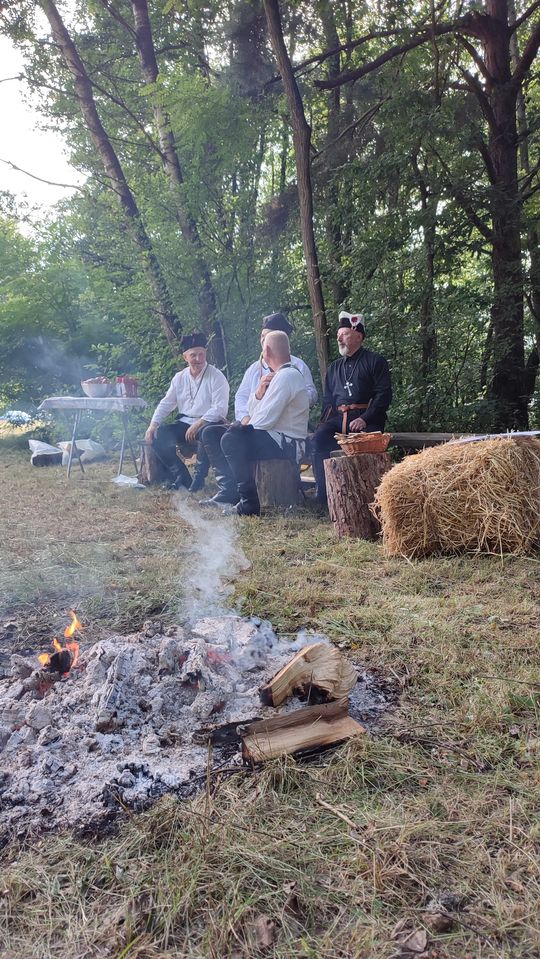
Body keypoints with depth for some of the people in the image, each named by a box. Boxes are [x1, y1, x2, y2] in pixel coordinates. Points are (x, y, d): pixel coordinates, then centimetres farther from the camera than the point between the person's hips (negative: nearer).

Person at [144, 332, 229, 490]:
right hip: (184, 423, 6)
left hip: (207, 424, -5)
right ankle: (181, 477, -10)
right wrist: (153, 424, -3)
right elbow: (166, 403, 13)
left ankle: (199, 477, -18)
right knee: (158, 435, -15)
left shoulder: (216, 376, -7)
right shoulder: (179, 378, 11)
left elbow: (220, 408, -16)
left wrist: (198, 424, -25)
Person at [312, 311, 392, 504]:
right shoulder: (334, 367, 26)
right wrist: (326, 422, 4)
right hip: (338, 417, 4)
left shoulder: (375, 361, 8)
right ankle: (322, 493, -22)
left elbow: (384, 395, -3)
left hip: (366, 418, -4)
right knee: (319, 438, -25)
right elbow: (327, 399, 25)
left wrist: (365, 418, -16)